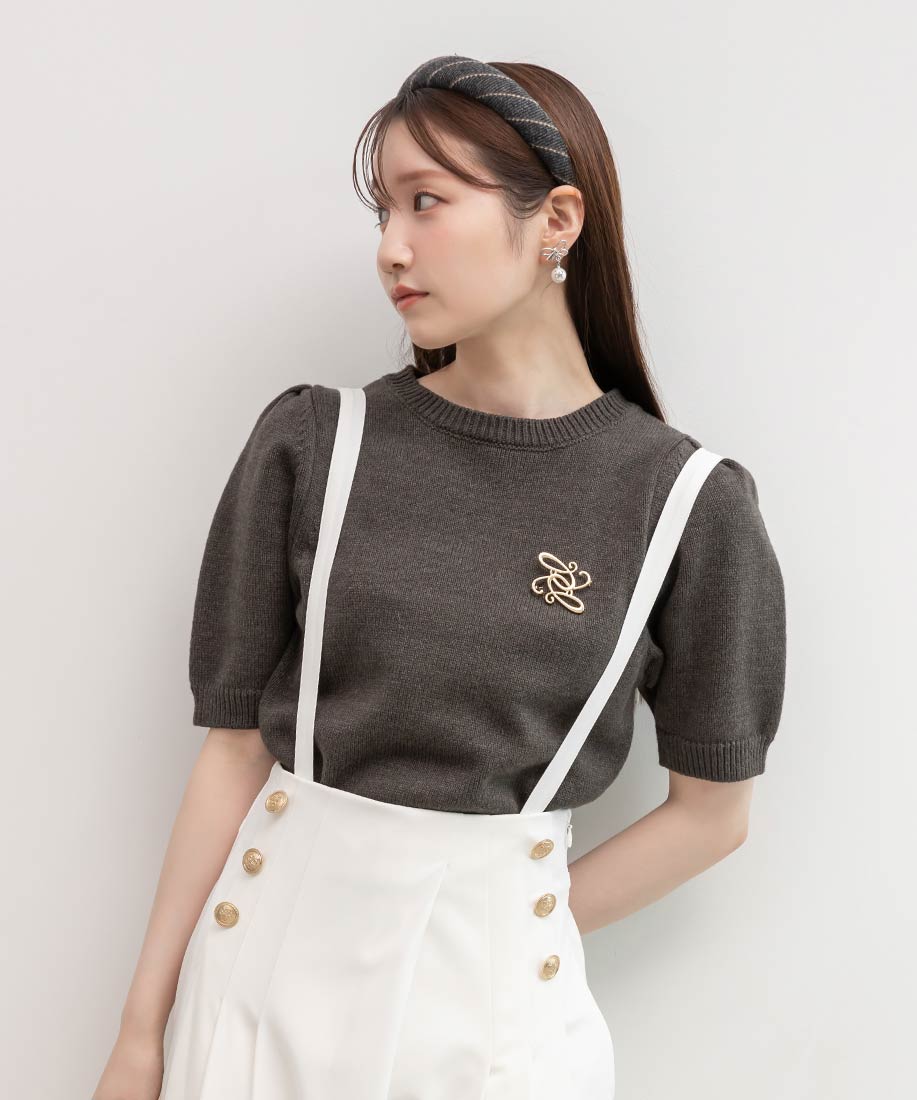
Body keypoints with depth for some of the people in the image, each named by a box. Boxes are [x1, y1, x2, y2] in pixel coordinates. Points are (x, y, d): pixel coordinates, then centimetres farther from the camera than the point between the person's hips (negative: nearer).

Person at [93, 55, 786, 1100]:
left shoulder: (690, 504, -8)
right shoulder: (312, 444, -6)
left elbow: (711, 811, 0)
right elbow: (237, 747, -4)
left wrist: (521, 936, -2)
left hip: (495, 989, -1)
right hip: (267, 961, 1)